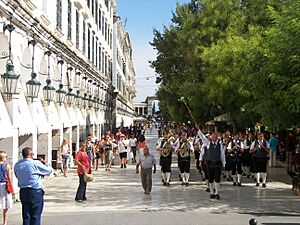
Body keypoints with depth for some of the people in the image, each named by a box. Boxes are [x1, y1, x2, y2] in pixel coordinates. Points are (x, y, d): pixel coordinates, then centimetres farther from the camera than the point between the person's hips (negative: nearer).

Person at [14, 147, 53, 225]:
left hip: (23, 192, 5)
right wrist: (44, 163, 15)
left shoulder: (17, 165, 3)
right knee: (35, 216, 3)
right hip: (35, 192, -5)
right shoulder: (35, 163, -14)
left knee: (26, 216, 12)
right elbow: (49, 170, -5)